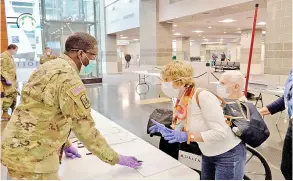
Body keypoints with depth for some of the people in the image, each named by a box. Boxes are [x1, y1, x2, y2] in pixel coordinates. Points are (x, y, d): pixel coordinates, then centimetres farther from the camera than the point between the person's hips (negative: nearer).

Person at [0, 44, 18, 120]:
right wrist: (7, 79, -26)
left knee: (14, 94, 15)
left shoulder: (10, 56, 16)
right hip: (8, 80, -10)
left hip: (12, 79, 10)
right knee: (9, 95, -10)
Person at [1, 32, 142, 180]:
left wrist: (64, 143, 20)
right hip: (31, 154, -9)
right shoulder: (69, 78, -23)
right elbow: (86, 130, -21)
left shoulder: (50, 66, 7)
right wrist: (116, 158, -10)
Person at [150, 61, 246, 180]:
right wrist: (166, 131, -7)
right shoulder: (182, 102, -4)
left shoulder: (203, 96, -29)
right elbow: (186, 130, 4)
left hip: (228, 155, -8)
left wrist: (187, 136, -33)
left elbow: (220, 132, -30)